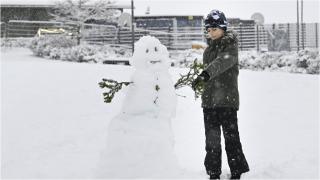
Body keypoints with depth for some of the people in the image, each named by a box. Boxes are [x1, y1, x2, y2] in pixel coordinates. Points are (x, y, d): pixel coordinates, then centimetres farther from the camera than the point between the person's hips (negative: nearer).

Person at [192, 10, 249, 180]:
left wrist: (205, 74, -42)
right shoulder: (209, 48, 15)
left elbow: (224, 60, -28)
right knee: (211, 138, 7)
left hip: (227, 99, -6)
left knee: (231, 137, -3)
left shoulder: (230, 44, -6)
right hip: (209, 99, 6)